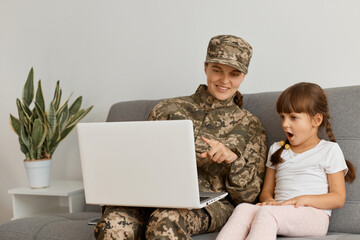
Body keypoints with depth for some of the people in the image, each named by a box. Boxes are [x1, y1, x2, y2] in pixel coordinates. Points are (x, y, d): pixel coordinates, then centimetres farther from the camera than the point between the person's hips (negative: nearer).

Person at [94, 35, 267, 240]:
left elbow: (247, 196, 9)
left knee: (165, 221, -38)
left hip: (209, 202, -1)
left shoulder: (250, 126, 15)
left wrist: (233, 158, -11)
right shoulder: (168, 109, 18)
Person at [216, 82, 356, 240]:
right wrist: (269, 201, -2)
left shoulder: (329, 150, 10)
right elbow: (266, 191, 23)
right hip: (279, 212, 5)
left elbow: (339, 198, 4)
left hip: (313, 216, -4)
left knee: (266, 213, -36)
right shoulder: (277, 150, 26)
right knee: (243, 208, -29)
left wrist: (304, 199, -12)